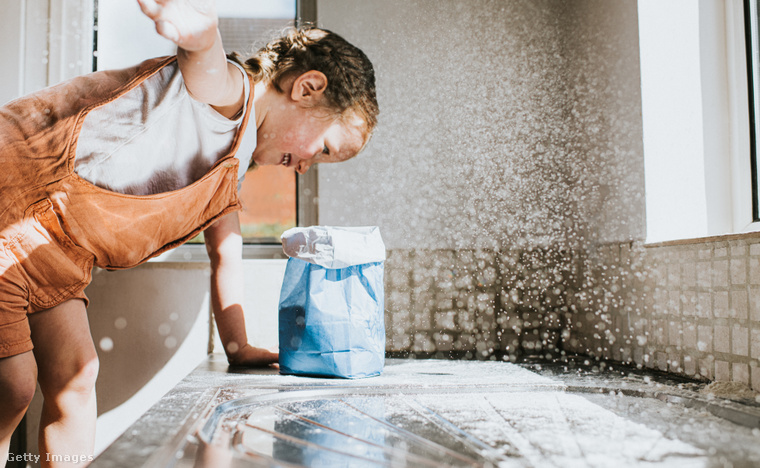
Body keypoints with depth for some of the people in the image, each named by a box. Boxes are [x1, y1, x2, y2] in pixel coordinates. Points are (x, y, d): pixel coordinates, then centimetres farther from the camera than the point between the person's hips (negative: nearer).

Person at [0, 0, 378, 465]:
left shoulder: (232, 162, 13)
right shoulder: (224, 90, -16)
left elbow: (227, 255, 18)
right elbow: (203, 48, -40)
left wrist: (238, 346, 14)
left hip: (49, 247, 9)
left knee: (75, 375, 8)